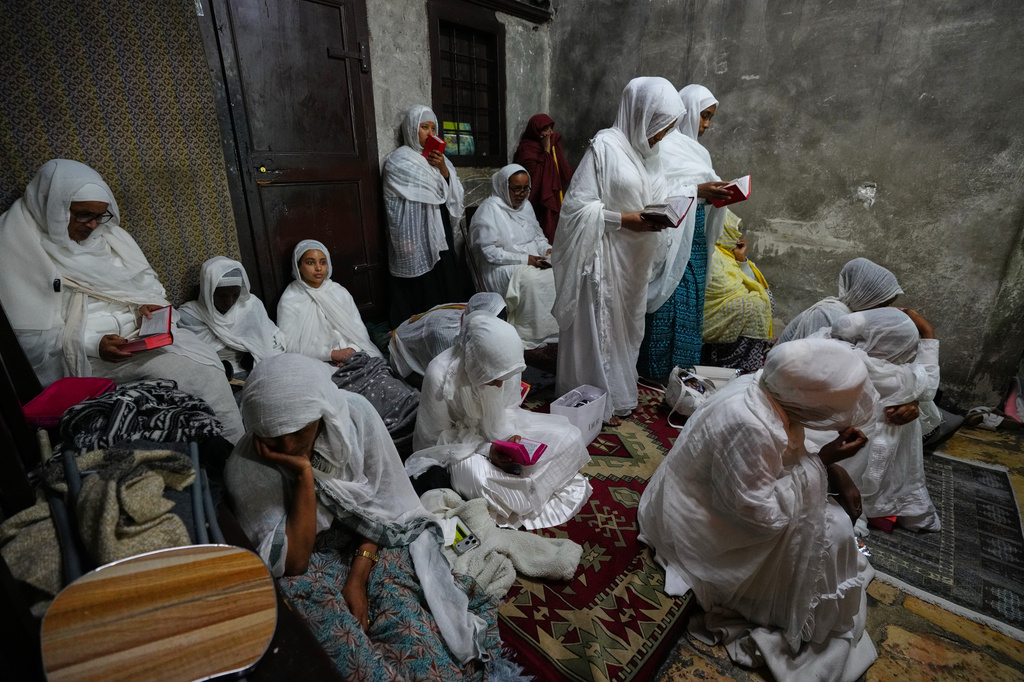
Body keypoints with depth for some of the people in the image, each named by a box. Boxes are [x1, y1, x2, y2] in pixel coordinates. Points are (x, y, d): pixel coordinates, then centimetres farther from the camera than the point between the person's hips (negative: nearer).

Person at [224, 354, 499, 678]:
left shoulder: (355, 413, -17)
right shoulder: (245, 466, -18)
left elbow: (384, 503, -7)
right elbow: (292, 562, -19)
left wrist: (357, 578, -16)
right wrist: (303, 474, -28)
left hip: (369, 545, 1)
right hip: (308, 563, 0)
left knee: (411, 628, -24)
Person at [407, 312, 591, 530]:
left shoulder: (504, 364, -20)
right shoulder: (440, 376, -32)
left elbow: (509, 408, -1)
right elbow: (439, 437, -18)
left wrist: (511, 437, -21)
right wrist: (486, 449, -28)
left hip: (497, 430, 5)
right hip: (457, 443, -4)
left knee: (568, 438, -7)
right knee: (479, 482, -36)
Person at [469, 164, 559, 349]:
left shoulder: (525, 205, 15)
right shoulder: (489, 210, -9)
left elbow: (537, 235, 24)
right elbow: (490, 252, -15)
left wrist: (547, 249, 1)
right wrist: (524, 259, -19)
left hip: (532, 261, 7)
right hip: (503, 269, -7)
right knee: (530, 280, -36)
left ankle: (558, 328, -11)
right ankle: (534, 337, -21)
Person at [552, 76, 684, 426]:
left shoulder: (648, 151, 12)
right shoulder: (605, 146, -13)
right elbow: (577, 205, -16)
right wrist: (624, 220, -20)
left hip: (636, 256, 8)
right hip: (605, 255, -8)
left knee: (627, 325, 16)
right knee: (599, 325, 2)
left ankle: (620, 394, 33)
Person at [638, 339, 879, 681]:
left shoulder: (763, 387, -10)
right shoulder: (750, 428, -37)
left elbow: (789, 451, 8)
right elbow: (763, 516, -27)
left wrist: (837, 474, -6)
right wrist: (822, 461, -22)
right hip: (697, 525, -9)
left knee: (835, 509, 13)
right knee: (828, 531, -8)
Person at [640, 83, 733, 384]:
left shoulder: (696, 149, 19)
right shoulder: (665, 146, -9)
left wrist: (716, 192, 3)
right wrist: (698, 190, -21)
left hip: (696, 238, 9)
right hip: (672, 238, -9)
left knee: (692, 303, 12)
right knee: (668, 303, -5)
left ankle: (685, 368, 24)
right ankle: (660, 372, 8)